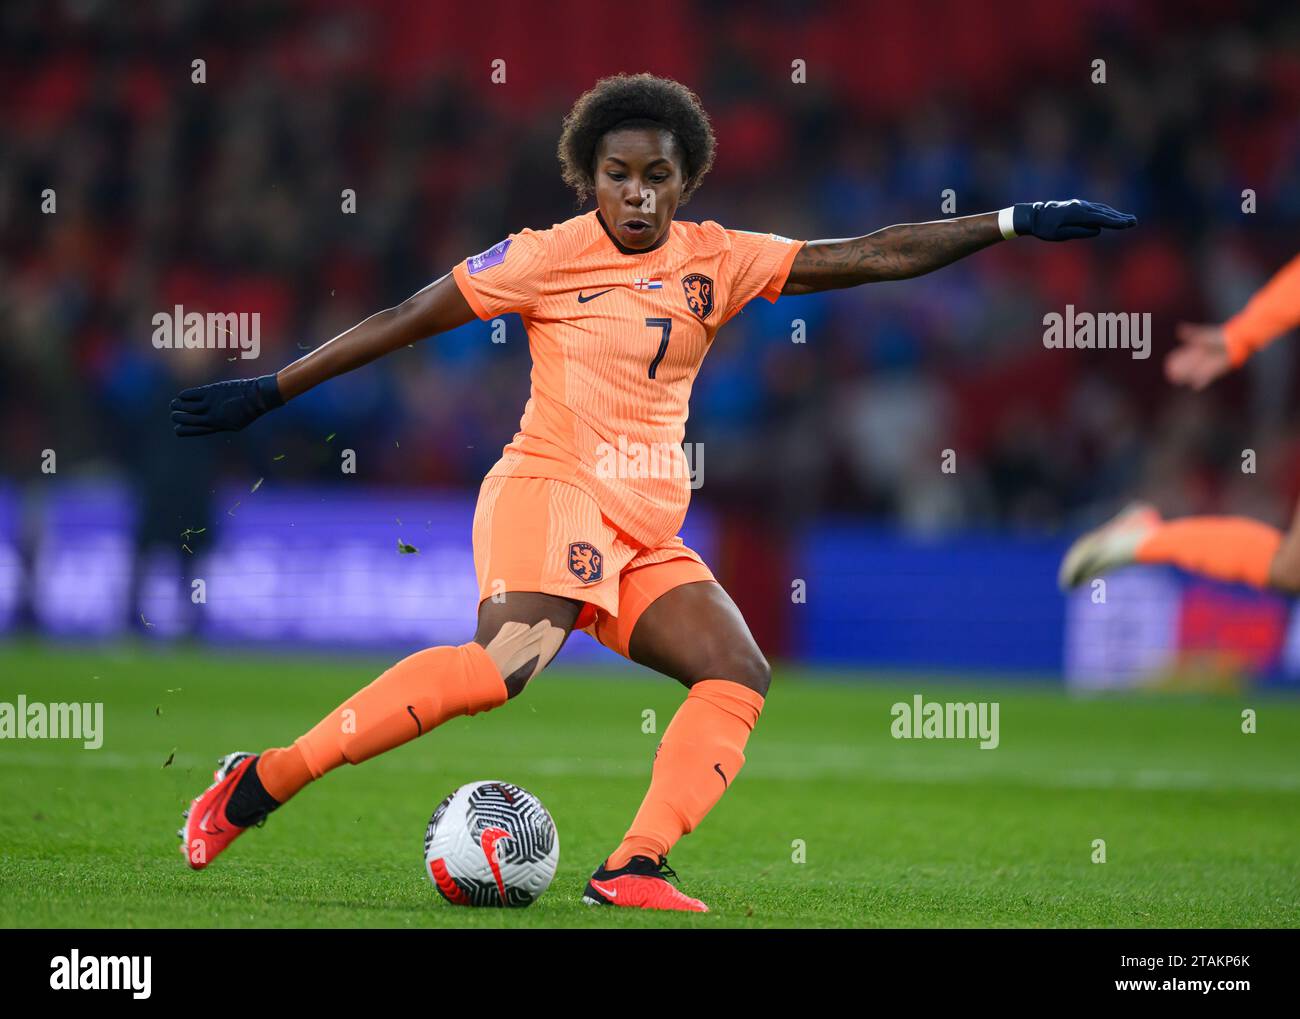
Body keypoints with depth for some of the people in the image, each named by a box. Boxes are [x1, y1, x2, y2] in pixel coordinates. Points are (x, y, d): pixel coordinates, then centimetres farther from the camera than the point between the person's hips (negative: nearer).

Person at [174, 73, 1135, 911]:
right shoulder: (550, 256, -1)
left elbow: (873, 255, 10)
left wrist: (1011, 223, 4)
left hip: (648, 533, 7)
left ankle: (636, 867, -22)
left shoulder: (715, 261, 11)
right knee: (508, 659, -31)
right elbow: (403, 321, 4)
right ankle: (262, 782, -29)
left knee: (739, 673, -12)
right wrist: (268, 391, 4)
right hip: (552, 490, -7)